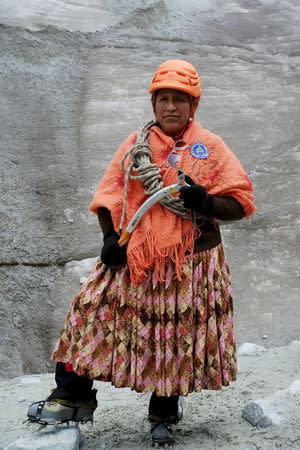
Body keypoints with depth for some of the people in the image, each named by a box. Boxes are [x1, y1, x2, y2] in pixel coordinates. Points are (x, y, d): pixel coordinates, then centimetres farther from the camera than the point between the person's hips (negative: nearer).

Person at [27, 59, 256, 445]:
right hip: (134, 257, 2)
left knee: (177, 337, 6)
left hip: (191, 262, -1)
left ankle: (164, 414, 27)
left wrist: (206, 202, -20)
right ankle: (73, 397, 16)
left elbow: (241, 203, 0)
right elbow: (110, 196, 9)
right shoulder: (135, 144, 6)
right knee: (95, 314, -1)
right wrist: (111, 238, -5)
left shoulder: (211, 146, 1)